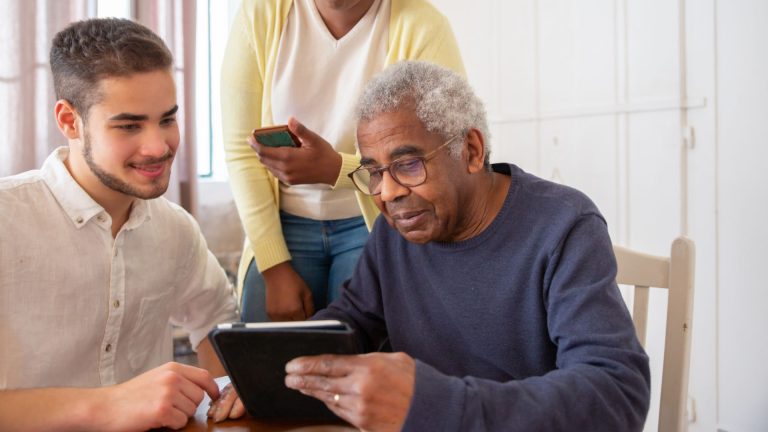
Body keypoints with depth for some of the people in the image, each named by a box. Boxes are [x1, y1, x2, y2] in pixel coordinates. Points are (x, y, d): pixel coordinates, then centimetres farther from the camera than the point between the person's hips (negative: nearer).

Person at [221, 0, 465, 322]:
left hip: (377, 224, -2)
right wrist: (274, 268, -9)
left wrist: (336, 169, -31)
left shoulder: (421, 26, -15)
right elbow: (241, 150, -5)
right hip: (287, 224, 2)